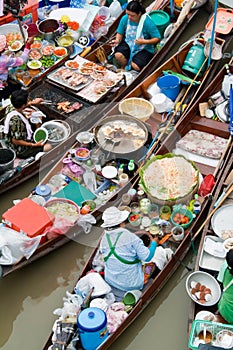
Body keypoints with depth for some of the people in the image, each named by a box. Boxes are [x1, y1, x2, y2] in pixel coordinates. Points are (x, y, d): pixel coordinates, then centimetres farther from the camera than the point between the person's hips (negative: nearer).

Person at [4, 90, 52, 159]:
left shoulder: (11, 109, -9)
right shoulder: (16, 120, -36)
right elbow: (15, 141, -30)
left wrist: (32, 102, 24)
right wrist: (33, 145, -26)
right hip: (20, 151, -10)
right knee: (48, 147, -10)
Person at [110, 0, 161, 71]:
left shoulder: (148, 22, -22)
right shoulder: (125, 18, -10)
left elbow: (157, 38, -16)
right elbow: (120, 33, 5)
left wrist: (144, 41, -29)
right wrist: (117, 40, -17)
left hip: (144, 48, -3)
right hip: (128, 43, 4)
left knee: (135, 66, -26)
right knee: (118, 55, -28)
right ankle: (123, 68, 5)